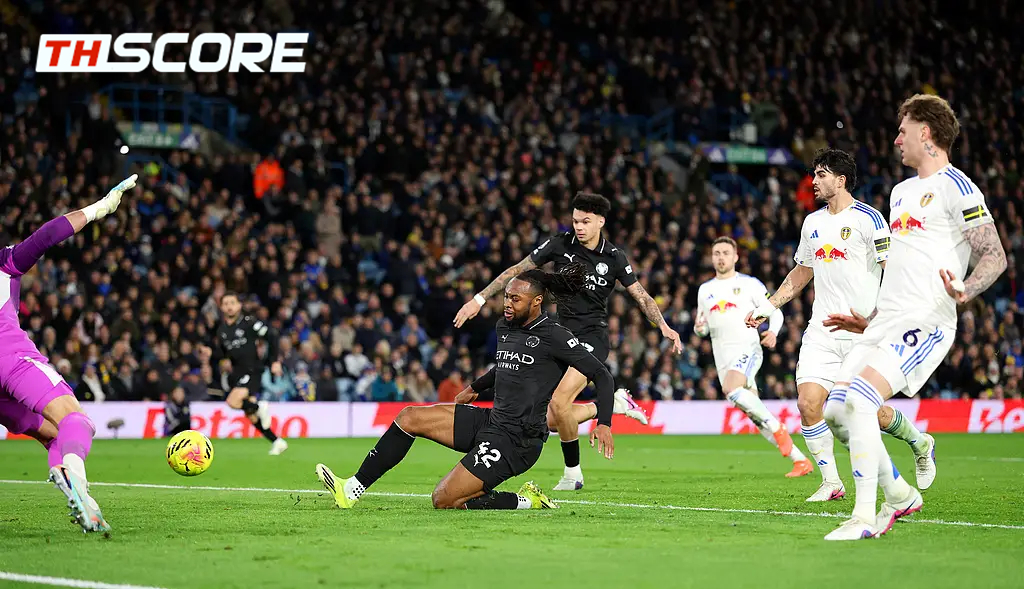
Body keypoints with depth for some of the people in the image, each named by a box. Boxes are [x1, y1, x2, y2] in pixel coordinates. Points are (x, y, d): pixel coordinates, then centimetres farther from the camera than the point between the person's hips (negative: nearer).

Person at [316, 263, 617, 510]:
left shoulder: (553, 337, -14)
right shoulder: (504, 327, 10)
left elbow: (602, 375, -13)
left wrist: (604, 423, -24)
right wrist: (475, 387, 37)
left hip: (517, 440, -9)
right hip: (490, 421, 9)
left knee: (444, 500, -16)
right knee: (410, 418, -2)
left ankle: (525, 501, -1)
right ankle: (351, 491, 0)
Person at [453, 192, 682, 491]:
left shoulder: (613, 258, -5)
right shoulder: (560, 244, -1)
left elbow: (642, 297, 2)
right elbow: (518, 270, 5)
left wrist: (664, 326, -15)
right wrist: (479, 298, 2)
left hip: (592, 337, -4)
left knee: (559, 403, -23)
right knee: (552, 420, -2)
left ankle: (573, 473, -3)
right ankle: (613, 403, 22)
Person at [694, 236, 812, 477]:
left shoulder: (750, 284, 3)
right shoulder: (705, 290, 17)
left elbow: (775, 312, 2)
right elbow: (702, 327, 24)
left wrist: (772, 332, -19)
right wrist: (699, 328, -1)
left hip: (747, 349, -6)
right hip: (723, 357, 6)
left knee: (731, 389, -34)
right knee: (754, 414, 1)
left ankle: (778, 428, -20)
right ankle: (801, 461, 7)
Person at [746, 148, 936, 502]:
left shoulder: (867, 218, -6)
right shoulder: (813, 222, 14)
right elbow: (802, 272, 27)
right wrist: (768, 306, 20)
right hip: (822, 331, 6)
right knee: (808, 403, -12)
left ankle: (920, 442, 25)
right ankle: (831, 483, 0)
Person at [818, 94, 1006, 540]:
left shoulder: (955, 187, -6)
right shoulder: (901, 191, 23)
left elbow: (995, 257, -12)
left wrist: (964, 291, -30)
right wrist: (870, 321, 30)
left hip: (925, 323, -9)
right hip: (886, 322, 9)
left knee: (859, 401, -24)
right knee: (836, 410, 1)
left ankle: (865, 517, -19)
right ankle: (901, 496, 16)